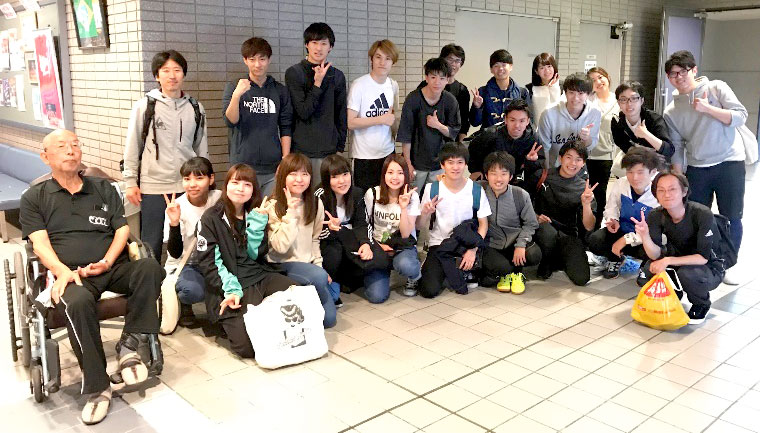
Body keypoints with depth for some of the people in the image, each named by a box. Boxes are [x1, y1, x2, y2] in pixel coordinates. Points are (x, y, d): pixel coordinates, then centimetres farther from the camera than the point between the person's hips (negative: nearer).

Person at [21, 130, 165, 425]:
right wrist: (63, 271, -17)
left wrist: (106, 262, -7)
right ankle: (96, 389, -27)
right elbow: (39, 242, 3)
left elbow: (122, 229, 13)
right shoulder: (34, 198, 16)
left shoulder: (104, 189, 21)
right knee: (77, 302, -39)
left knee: (150, 267, -32)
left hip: (112, 268, 2)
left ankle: (129, 346, -21)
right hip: (71, 274, -2)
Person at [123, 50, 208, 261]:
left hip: (187, 187, 2)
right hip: (153, 187, -2)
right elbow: (132, 146, 2)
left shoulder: (196, 109, 7)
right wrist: (131, 182, -1)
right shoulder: (145, 106, -1)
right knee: (151, 245, 6)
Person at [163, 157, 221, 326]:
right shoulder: (177, 206, -13)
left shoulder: (219, 199, -7)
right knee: (194, 290, -35)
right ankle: (183, 305, 3)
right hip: (183, 265, -2)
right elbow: (175, 253, -18)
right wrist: (174, 223, -32)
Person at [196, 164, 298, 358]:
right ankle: (229, 322, 6)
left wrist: (257, 222, -6)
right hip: (228, 284, -5)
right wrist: (231, 289, -19)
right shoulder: (212, 218, 1)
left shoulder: (256, 215, 15)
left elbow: (256, 255, 5)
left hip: (260, 275, 5)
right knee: (248, 344, -26)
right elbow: (209, 262, -6)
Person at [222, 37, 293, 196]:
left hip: (273, 167, 1)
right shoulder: (233, 88, 4)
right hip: (243, 166, -1)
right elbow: (230, 121, -7)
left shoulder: (280, 90, 9)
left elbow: (286, 129, 9)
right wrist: (237, 95, -24)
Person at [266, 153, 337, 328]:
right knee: (319, 277, -34)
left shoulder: (316, 204, 5)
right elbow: (281, 246, -19)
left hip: (308, 264, 4)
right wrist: (291, 213, -23)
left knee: (329, 319, -12)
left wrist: (318, 266, 2)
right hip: (282, 266, -4)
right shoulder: (273, 207, -10)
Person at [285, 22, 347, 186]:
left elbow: (341, 116, 14)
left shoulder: (337, 76, 10)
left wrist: (340, 146, 10)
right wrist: (317, 83, -14)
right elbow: (303, 112, -10)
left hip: (329, 151, 3)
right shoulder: (294, 73, -1)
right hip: (301, 151, -3)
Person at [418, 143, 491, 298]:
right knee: (430, 291, -21)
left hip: (465, 243, 1)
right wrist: (426, 213, -22)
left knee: (468, 226, -35)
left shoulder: (476, 190, -6)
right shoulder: (432, 189, -5)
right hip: (438, 243, -1)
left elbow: (483, 224, -4)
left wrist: (473, 249, -18)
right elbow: (421, 224, 0)